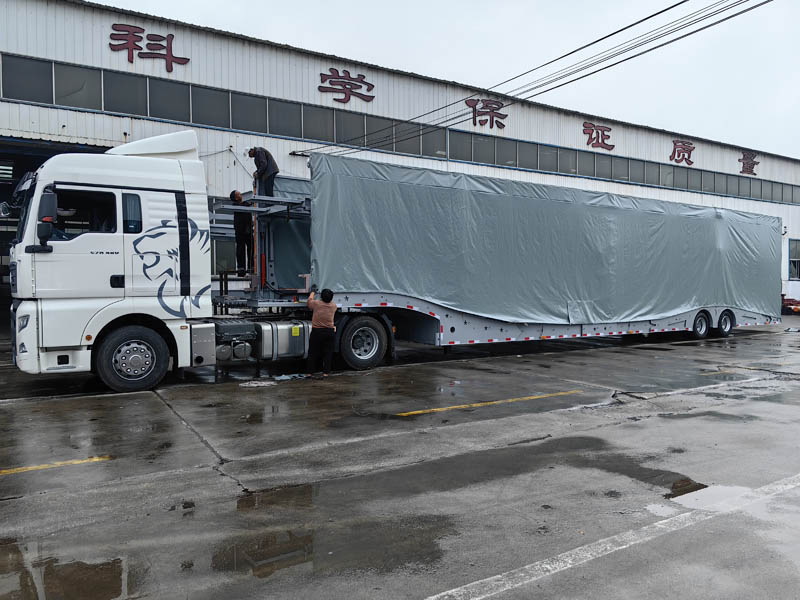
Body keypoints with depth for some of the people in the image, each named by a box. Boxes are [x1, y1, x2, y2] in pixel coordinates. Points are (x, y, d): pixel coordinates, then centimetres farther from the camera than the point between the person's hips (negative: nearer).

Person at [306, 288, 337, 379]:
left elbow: (310, 300, 13)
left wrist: (312, 293, 32)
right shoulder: (333, 306, -2)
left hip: (317, 332, -1)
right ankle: (325, 373, 6)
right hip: (330, 332, 2)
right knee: (327, 353, 8)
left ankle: (310, 372, 11)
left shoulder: (316, 303, -9)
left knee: (313, 353, 8)